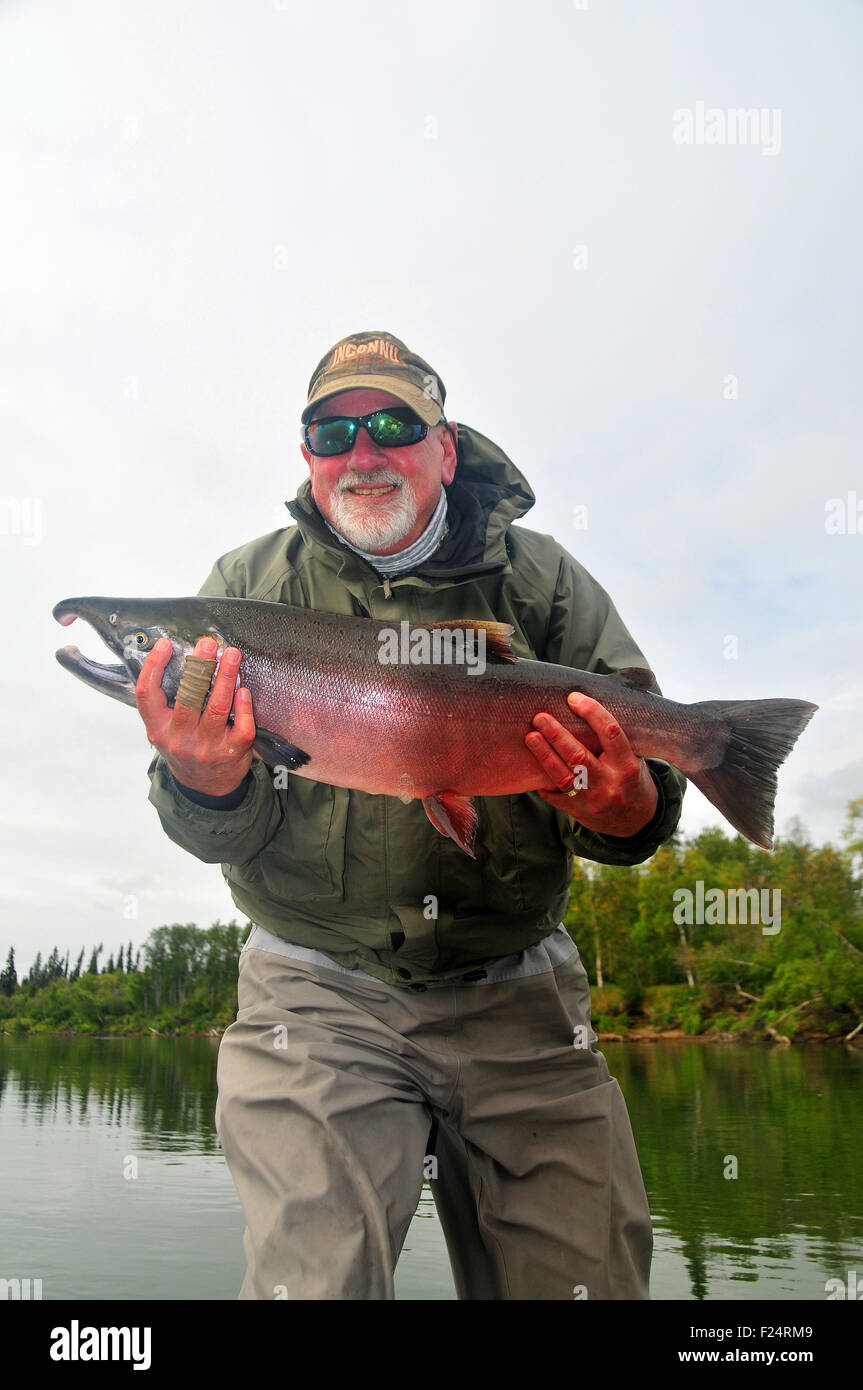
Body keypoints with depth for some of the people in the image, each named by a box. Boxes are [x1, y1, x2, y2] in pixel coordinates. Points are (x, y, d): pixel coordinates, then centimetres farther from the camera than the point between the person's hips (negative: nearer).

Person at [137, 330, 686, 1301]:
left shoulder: (540, 579, 3)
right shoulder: (253, 585, 3)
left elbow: (643, 797, -1)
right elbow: (216, 834, -2)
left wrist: (623, 810, -26)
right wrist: (207, 787, -26)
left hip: (519, 995, 2)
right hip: (315, 998, -1)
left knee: (587, 1276, 5)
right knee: (313, 1274, -12)